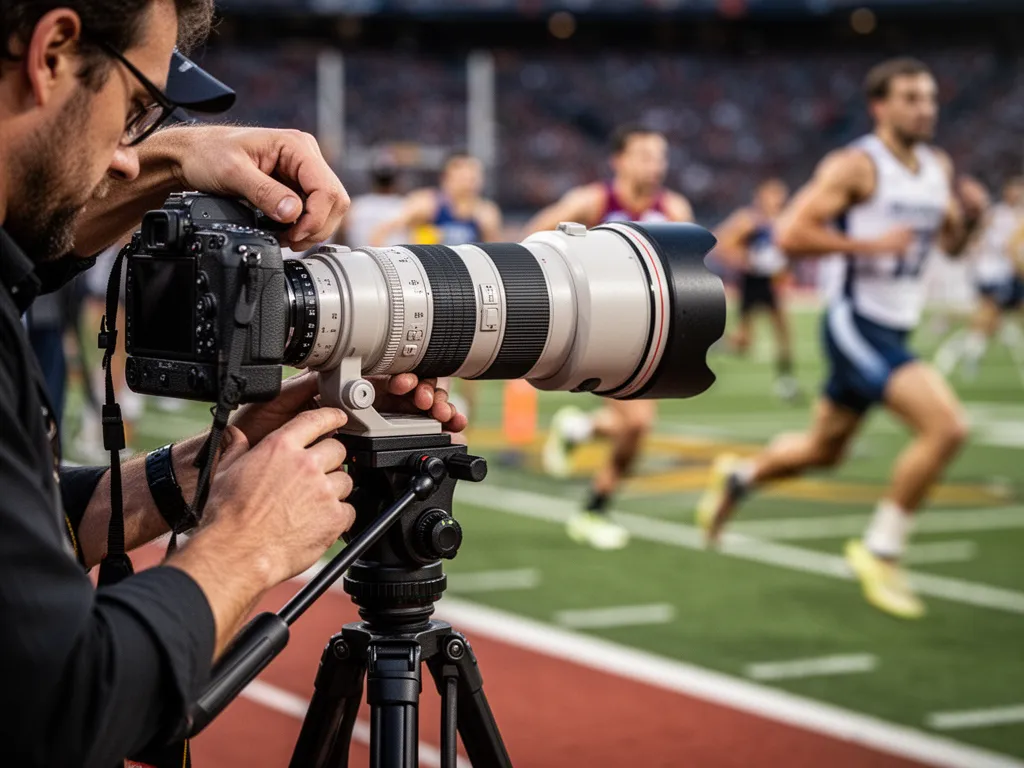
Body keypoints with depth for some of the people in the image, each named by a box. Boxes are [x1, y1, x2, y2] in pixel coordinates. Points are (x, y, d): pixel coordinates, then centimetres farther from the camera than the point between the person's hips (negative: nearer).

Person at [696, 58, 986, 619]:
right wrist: (872, 243, -24)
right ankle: (880, 550, -7)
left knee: (824, 451, 21)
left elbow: (950, 243, 19)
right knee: (946, 426, -22)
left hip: (893, 330, 8)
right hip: (856, 324, -8)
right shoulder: (854, 166, -13)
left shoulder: (938, 167, 9)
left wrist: (966, 220, -3)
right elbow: (790, 234, -19)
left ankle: (738, 476, 47)